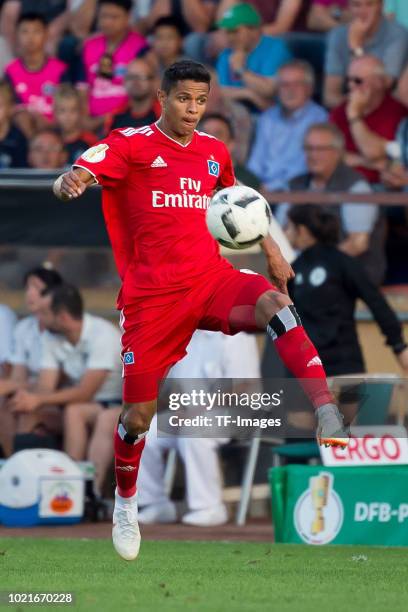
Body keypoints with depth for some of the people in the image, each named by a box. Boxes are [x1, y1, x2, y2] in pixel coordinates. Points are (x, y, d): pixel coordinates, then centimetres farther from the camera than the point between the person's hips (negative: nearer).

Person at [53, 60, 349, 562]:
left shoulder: (214, 152, 13)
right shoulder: (130, 144, -3)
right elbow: (77, 176, -19)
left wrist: (271, 251, 24)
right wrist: (69, 183, -43)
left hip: (211, 279, 3)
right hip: (152, 294, -2)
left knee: (274, 301, -31)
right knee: (138, 414, 0)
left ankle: (331, 422, -41)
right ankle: (125, 504, 30)